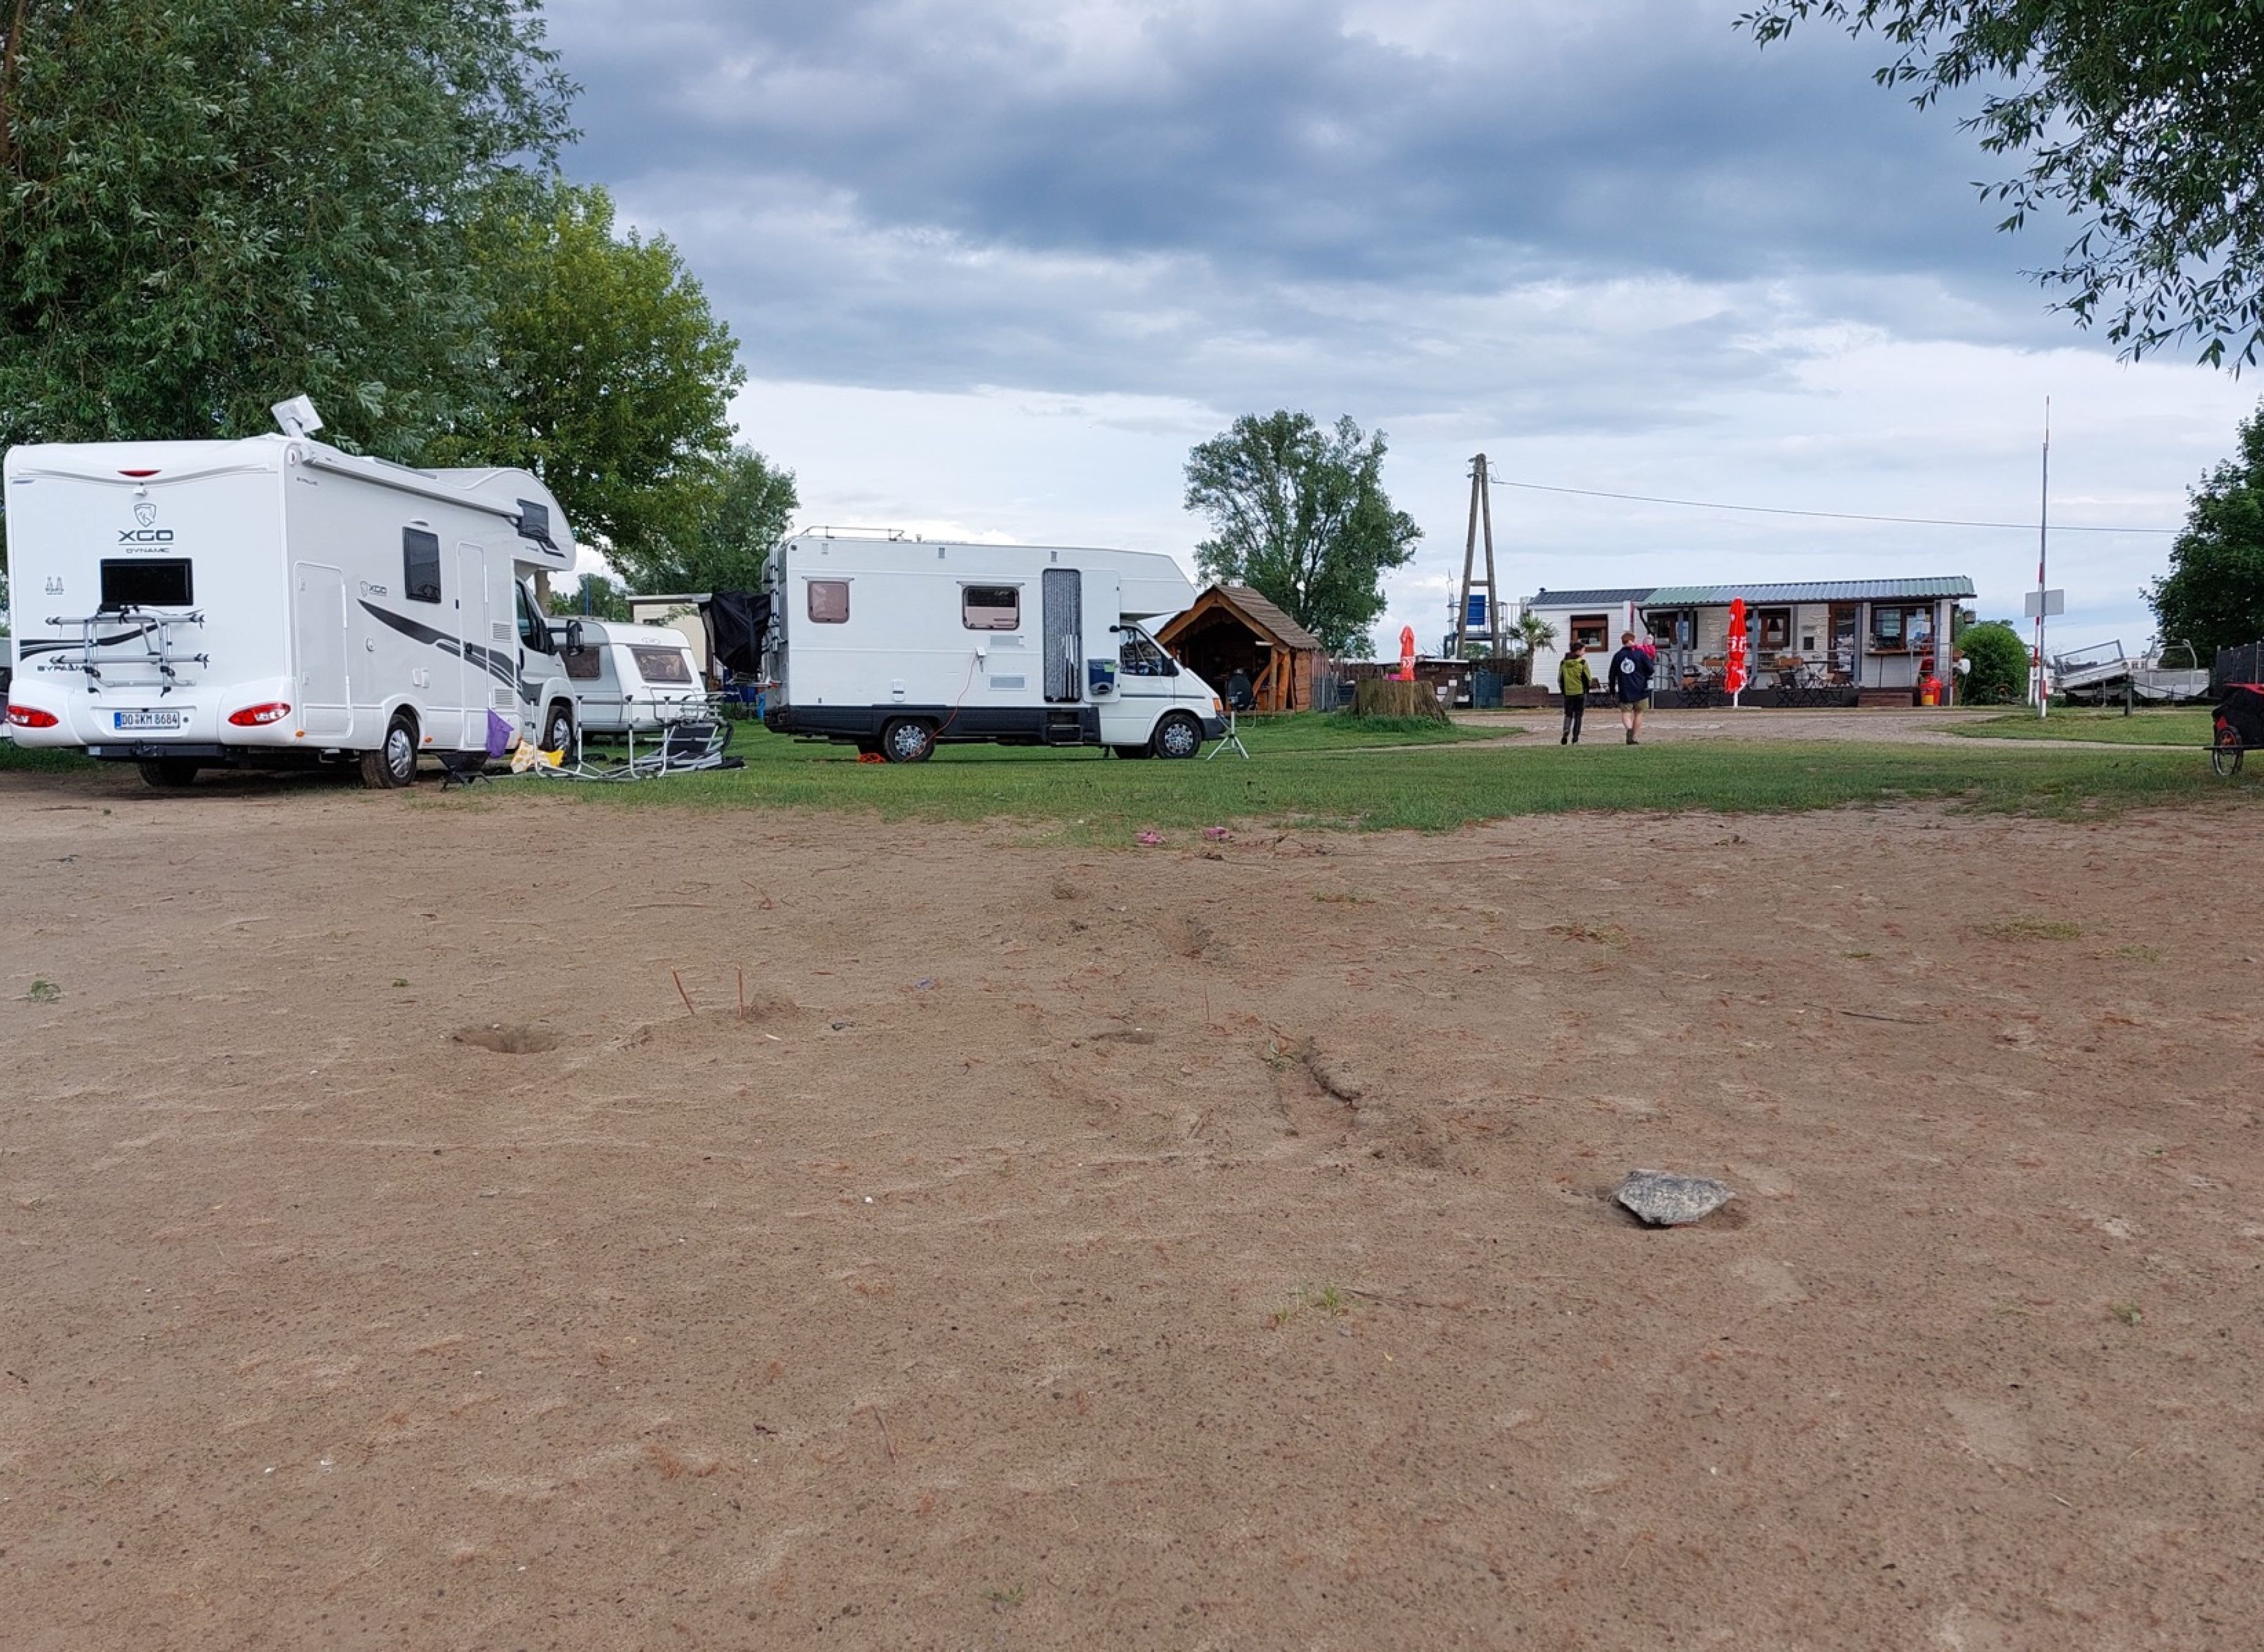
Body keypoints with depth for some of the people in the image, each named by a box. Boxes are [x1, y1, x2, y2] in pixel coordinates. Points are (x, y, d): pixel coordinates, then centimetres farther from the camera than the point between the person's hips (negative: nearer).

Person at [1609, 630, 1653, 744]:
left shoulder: (1617, 656, 7)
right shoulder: (1640, 653, -2)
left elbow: (1612, 675, 9)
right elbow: (1650, 669, -3)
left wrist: (1613, 692, 17)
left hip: (1624, 692, 1)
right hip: (1640, 690, -1)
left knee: (1626, 713, 0)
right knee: (1639, 713, 10)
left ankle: (1629, 729, -30)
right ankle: (1635, 738, 9)